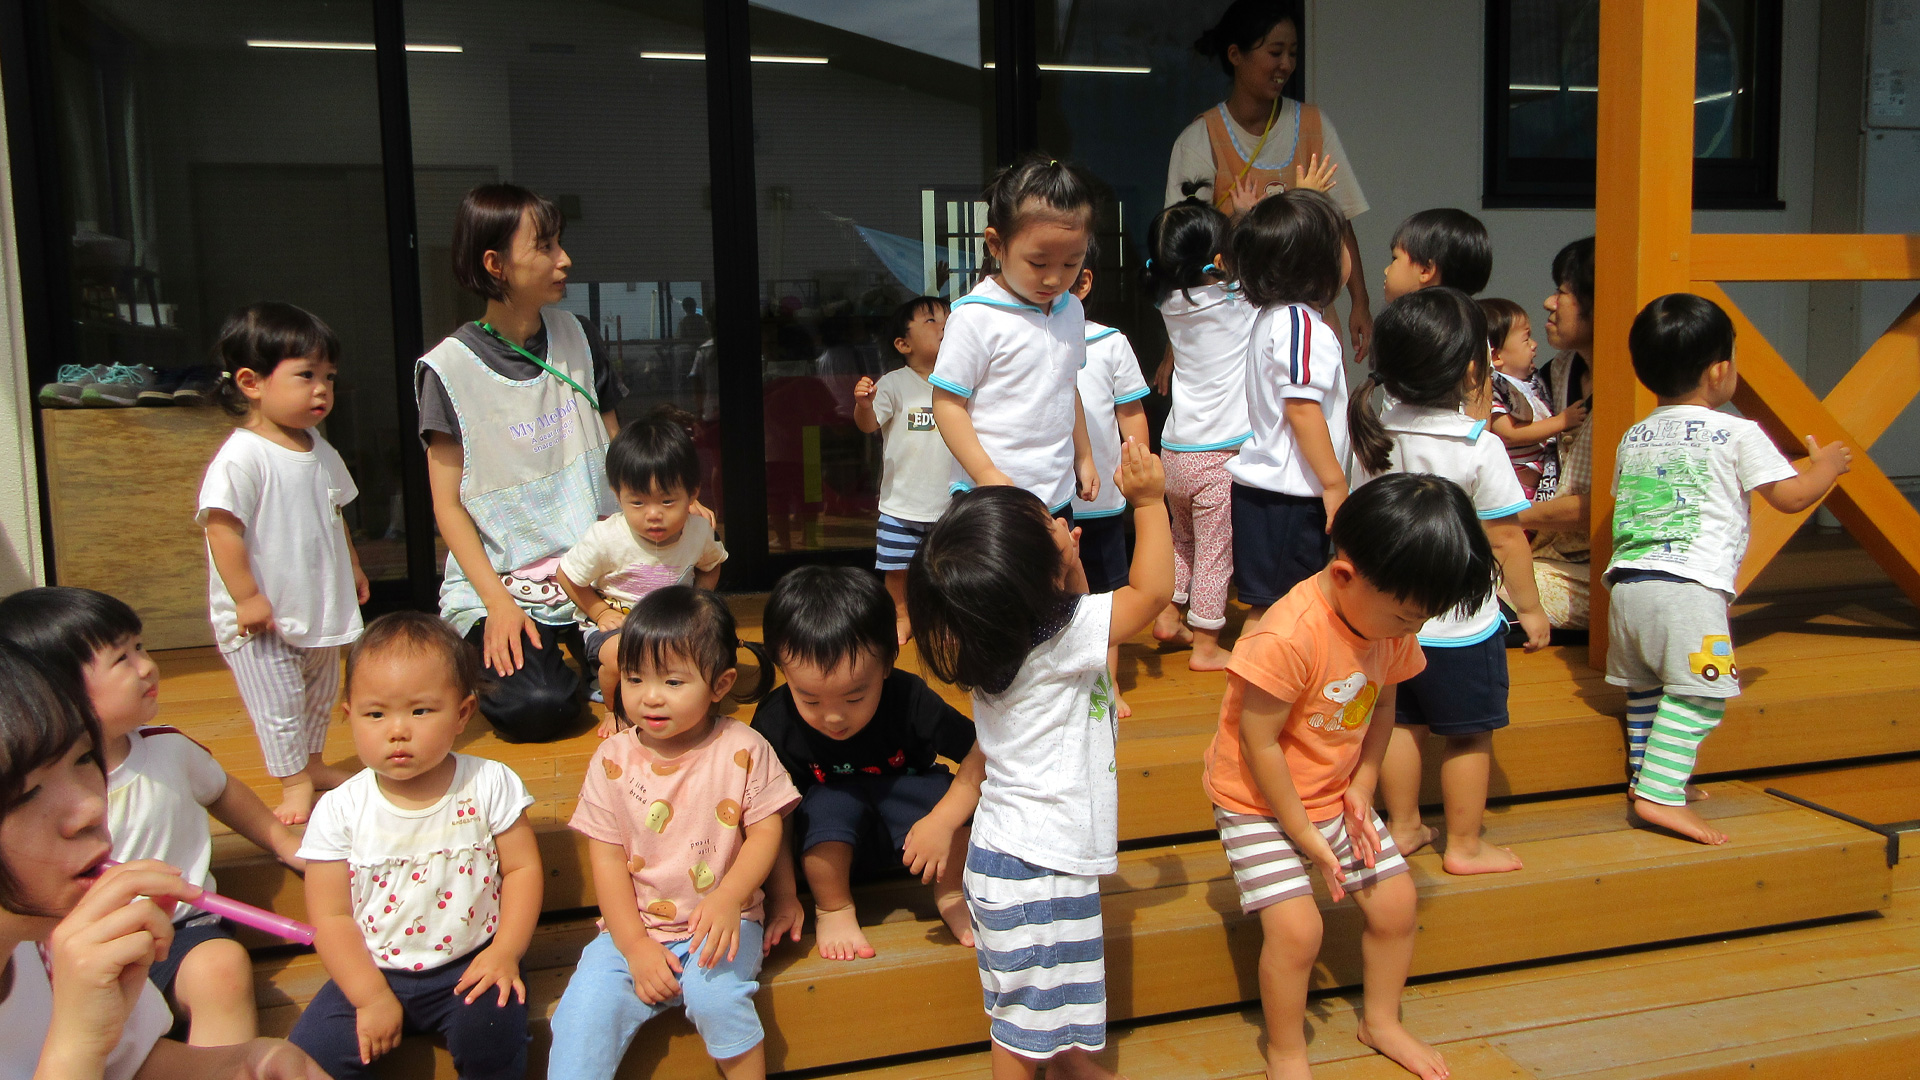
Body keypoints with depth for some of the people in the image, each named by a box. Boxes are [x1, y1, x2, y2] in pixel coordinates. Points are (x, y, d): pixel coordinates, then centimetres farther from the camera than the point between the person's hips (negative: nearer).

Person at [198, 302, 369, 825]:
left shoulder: (320, 451, 5)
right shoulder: (241, 458, -21)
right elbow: (222, 528, -22)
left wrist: (352, 567, 23)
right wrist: (246, 597, -21)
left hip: (317, 603, 8)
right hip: (262, 616, -8)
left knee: (321, 690, 20)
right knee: (277, 703, 1)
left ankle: (312, 763, 38)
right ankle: (294, 783, 16)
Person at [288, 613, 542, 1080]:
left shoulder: (491, 785, -7)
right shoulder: (340, 810, -7)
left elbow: (522, 868, -3)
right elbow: (331, 916, -5)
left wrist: (505, 952, -14)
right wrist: (371, 997, -12)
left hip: (470, 964, -1)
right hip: (372, 971, 1)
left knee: (494, 1033, -26)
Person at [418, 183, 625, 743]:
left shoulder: (576, 336, 6)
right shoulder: (449, 368, -7)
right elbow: (448, 504, -5)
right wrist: (498, 602, -15)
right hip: (501, 576, -3)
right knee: (537, 707, -24)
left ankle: (587, 645, 11)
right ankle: (494, 654, 9)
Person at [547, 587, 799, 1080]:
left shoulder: (742, 749, -5)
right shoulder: (613, 759, -2)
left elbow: (766, 831, -5)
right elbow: (607, 858, -2)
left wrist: (728, 899, -22)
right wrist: (635, 947, -10)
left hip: (720, 924, -2)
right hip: (634, 926, 2)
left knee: (712, 994, -28)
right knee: (585, 1010, -19)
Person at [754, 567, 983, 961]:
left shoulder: (909, 699, -26)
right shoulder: (775, 723, -24)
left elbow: (983, 752, -28)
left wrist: (943, 822, -38)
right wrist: (783, 899, -19)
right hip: (829, 845, 0)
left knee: (944, 791, -30)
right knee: (832, 801, -34)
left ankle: (949, 893, -1)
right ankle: (832, 909, -7)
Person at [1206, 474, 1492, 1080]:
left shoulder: (1392, 623, -9)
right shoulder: (1288, 637, -33)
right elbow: (1259, 744, -26)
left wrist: (1361, 790, -3)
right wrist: (1303, 833, -18)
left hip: (1336, 795, 7)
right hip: (1259, 802, -7)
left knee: (1396, 900, 9)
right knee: (1296, 927, -15)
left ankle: (1381, 1021, 35)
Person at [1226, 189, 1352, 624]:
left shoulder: (1272, 316, 13)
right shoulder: (1302, 324, -17)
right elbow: (1301, 407, -21)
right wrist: (1334, 481, -18)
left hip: (1264, 485, 10)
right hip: (1287, 494, -10)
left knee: (1269, 603, 15)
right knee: (1271, 608, -4)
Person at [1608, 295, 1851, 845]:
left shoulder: (1633, 438, 16)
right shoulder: (1737, 435, -1)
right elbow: (1793, 496, 3)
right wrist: (1826, 466, 23)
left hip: (1626, 581, 7)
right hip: (1689, 587, -7)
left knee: (1645, 692, 17)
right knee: (1695, 695, -5)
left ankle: (1646, 780, 26)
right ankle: (1659, 794, -12)